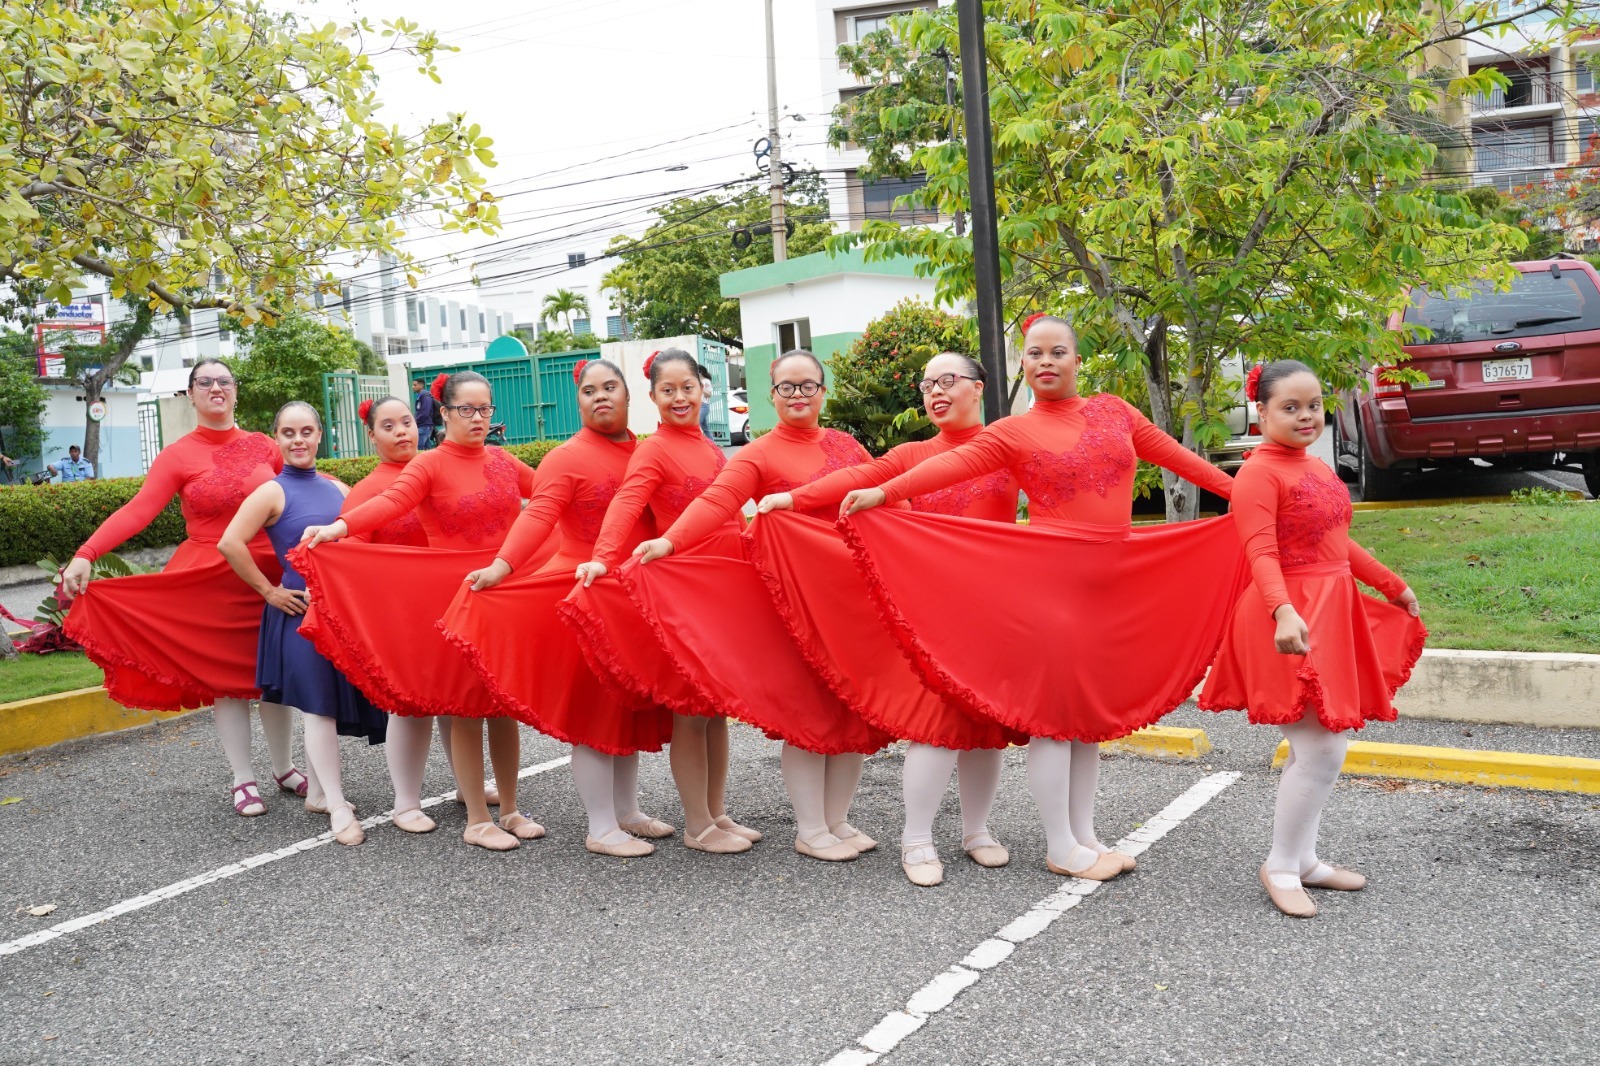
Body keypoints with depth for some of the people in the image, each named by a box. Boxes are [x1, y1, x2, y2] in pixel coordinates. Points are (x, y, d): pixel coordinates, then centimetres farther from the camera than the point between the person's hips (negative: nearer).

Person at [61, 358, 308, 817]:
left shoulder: (263, 447, 6)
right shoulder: (178, 456, -3)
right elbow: (137, 511, -13)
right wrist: (85, 555, -24)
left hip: (269, 577, 2)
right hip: (208, 582, -2)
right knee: (224, 678, 3)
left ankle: (284, 767, 25)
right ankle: (243, 779, 15)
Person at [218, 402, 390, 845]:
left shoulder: (336, 488, 10)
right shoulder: (273, 492, -6)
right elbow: (230, 544, -16)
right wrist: (268, 591, -12)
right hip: (301, 612, -5)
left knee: (325, 703, 13)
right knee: (317, 704, -6)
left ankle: (318, 792, 27)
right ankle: (337, 807, -2)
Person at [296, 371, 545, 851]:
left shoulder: (503, 461, 11)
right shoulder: (430, 465, -5)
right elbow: (390, 501, -21)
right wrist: (339, 526, -37)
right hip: (454, 598, -4)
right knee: (466, 707, 1)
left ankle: (510, 810, 23)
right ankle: (477, 820, 12)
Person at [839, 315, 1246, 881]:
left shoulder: (1113, 411, 13)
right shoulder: (1013, 433, 0)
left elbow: (1176, 455, 16)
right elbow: (950, 464, -12)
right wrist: (884, 491, -25)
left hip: (1115, 582, 5)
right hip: (1048, 579, -5)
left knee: (1092, 709, 11)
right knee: (1054, 709, -2)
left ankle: (1084, 834, 23)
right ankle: (1062, 848, 9)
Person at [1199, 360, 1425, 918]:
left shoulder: (1318, 468, 15)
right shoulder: (1260, 472, -13)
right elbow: (1261, 555, -24)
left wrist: (1394, 586, 29)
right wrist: (1283, 611, -39)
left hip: (1333, 615, 9)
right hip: (1294, 621, -9)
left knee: (1315, 748, 15)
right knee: (1321, 751, -9)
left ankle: (1303, 859, 27)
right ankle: (1280, 866, 7)